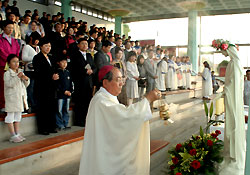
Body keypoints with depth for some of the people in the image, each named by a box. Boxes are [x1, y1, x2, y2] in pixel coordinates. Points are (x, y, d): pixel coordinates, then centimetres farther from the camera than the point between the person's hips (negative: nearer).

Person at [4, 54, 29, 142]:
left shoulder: (21, 72, 13)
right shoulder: (7, 73, -7)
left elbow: (26, 85, 14)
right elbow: (9, 84, -22)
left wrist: (26, 79, -6)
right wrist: (17, 77, -28)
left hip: (20, 97, 7)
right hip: (11, 98, -7)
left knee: (18, 115, 13)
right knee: (10, 116, -2)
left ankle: (17, 134, 22)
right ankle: (13, 136, 4)